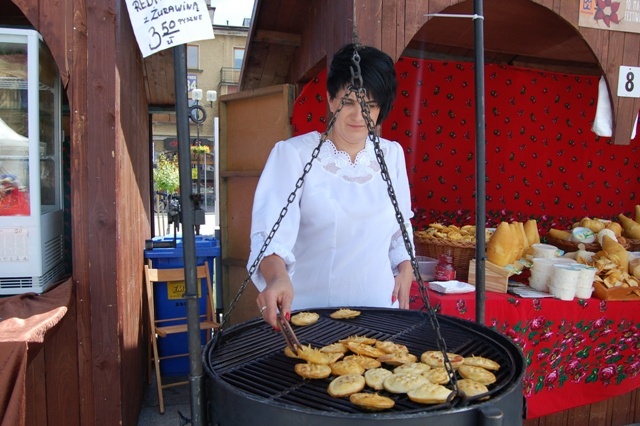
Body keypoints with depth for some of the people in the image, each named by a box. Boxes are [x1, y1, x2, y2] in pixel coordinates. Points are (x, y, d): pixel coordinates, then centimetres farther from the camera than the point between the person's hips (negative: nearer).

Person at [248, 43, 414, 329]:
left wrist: (405, 269, 3)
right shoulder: (293, 153, -11)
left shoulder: (392, 155, 4)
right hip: (309, 308, -4)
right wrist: (277, 276, -39)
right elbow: (272, 229, -23)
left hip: (378, 305, 4)